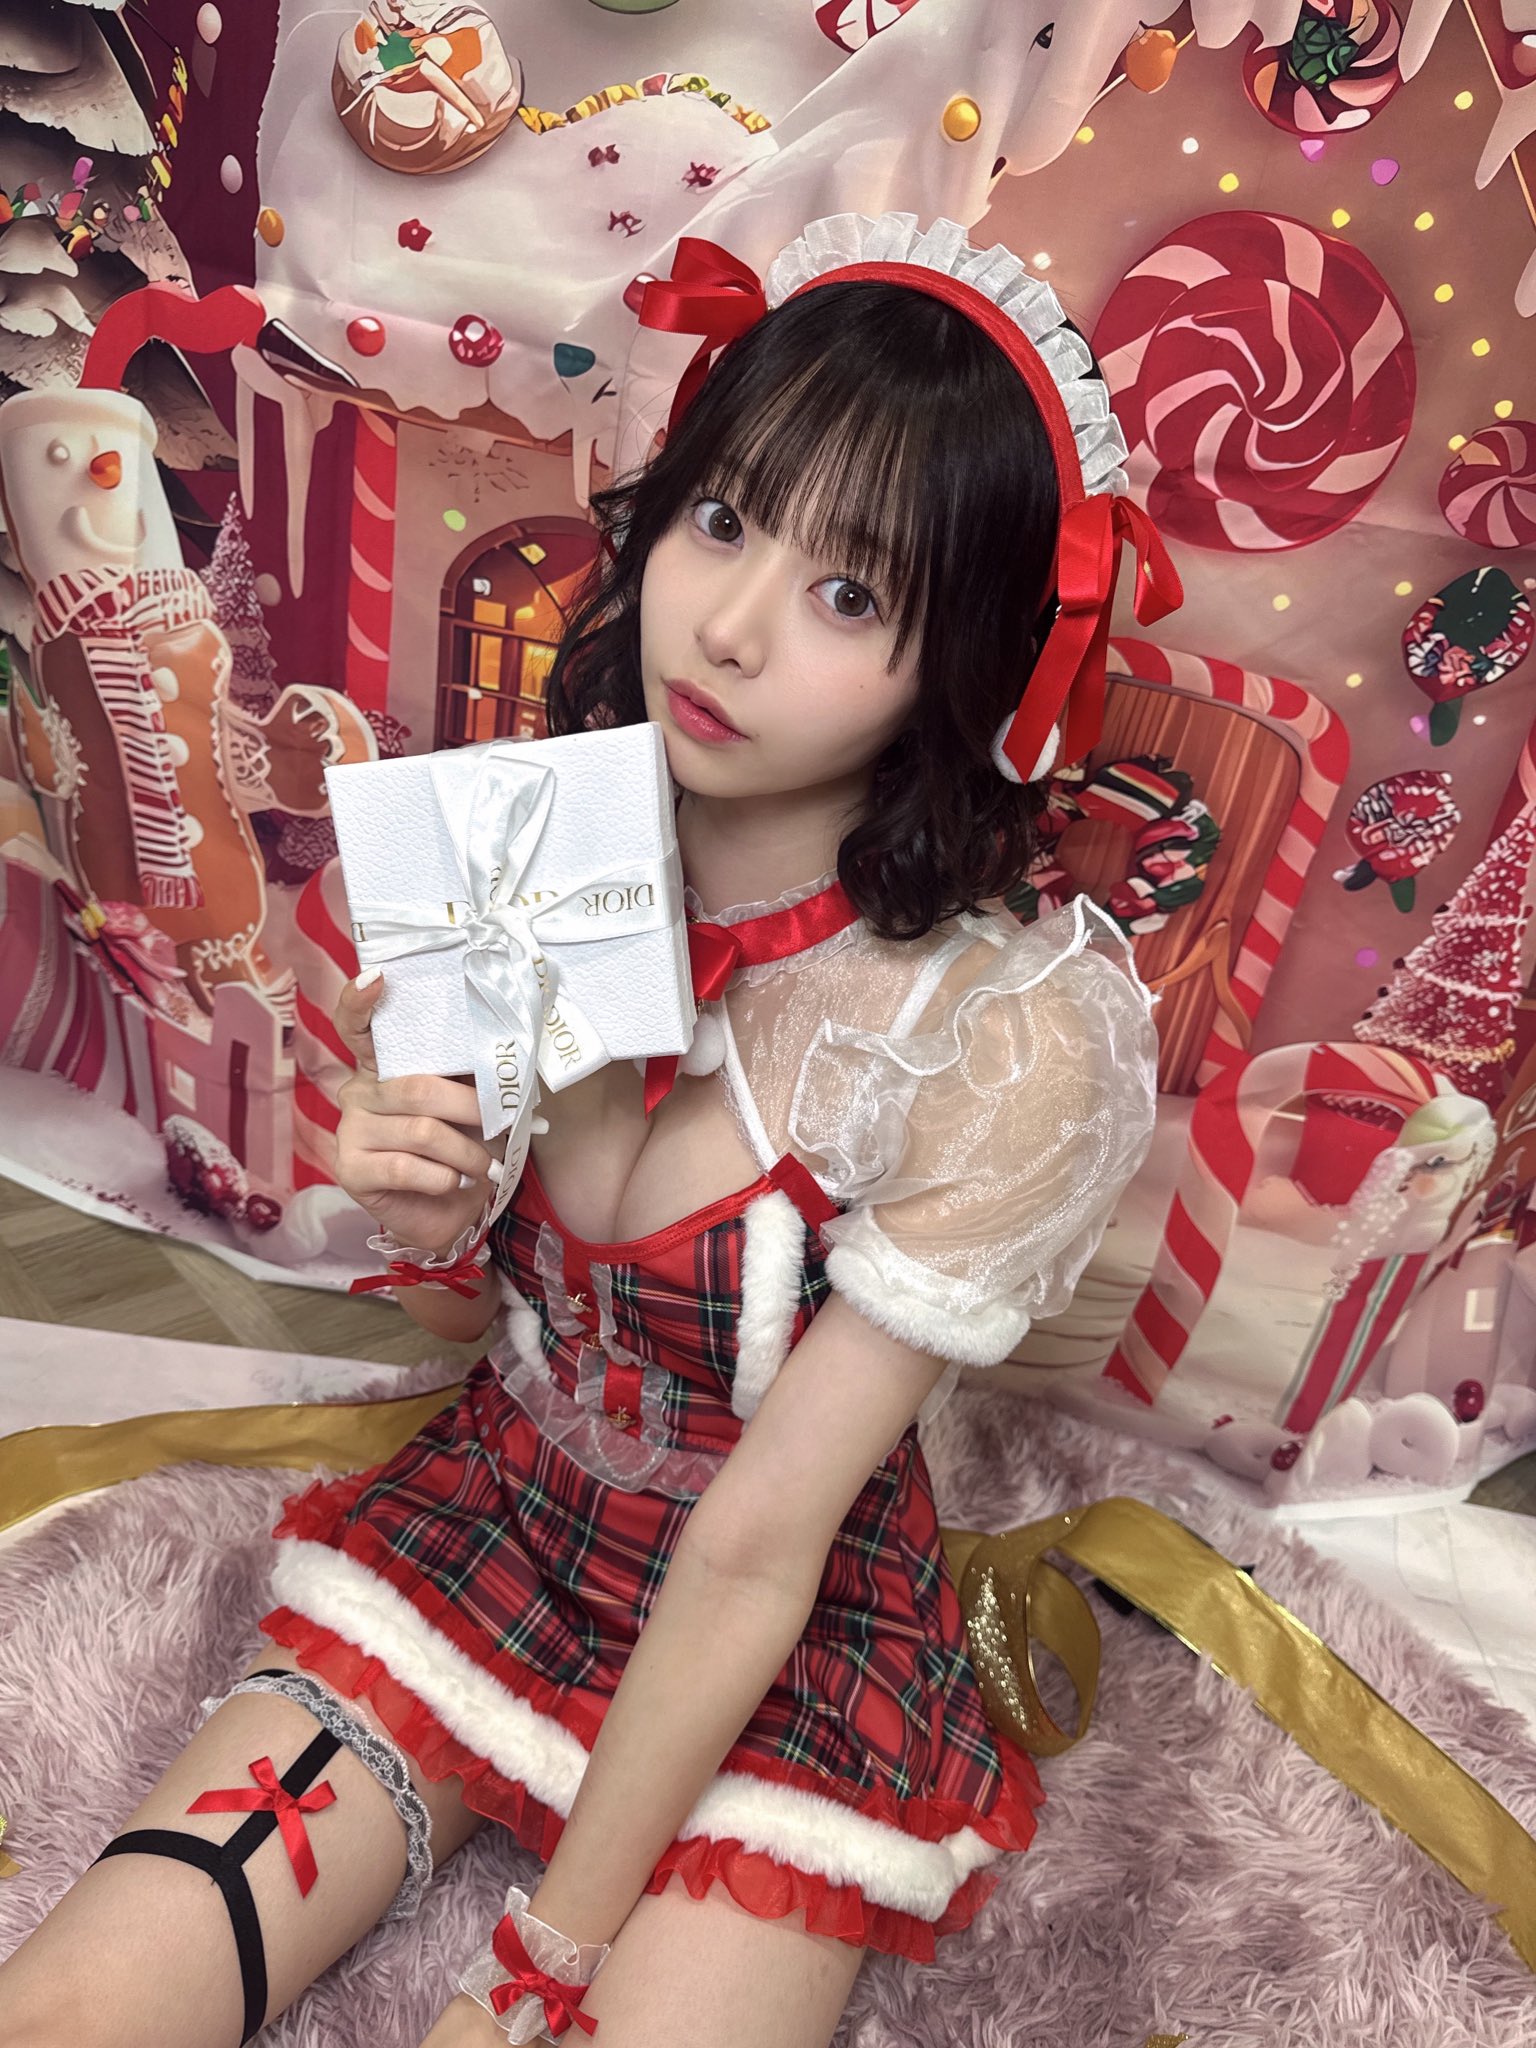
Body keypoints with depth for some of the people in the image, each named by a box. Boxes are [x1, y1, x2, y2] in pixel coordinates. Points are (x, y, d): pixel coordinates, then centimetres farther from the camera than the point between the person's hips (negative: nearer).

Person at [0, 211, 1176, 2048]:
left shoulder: (1012, 1044, -26)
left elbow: (758, 1547, -19)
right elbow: (479, 1330, 1)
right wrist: (426, 1233, -22)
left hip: (786, 1654, -2)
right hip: (483, 1528, 3)